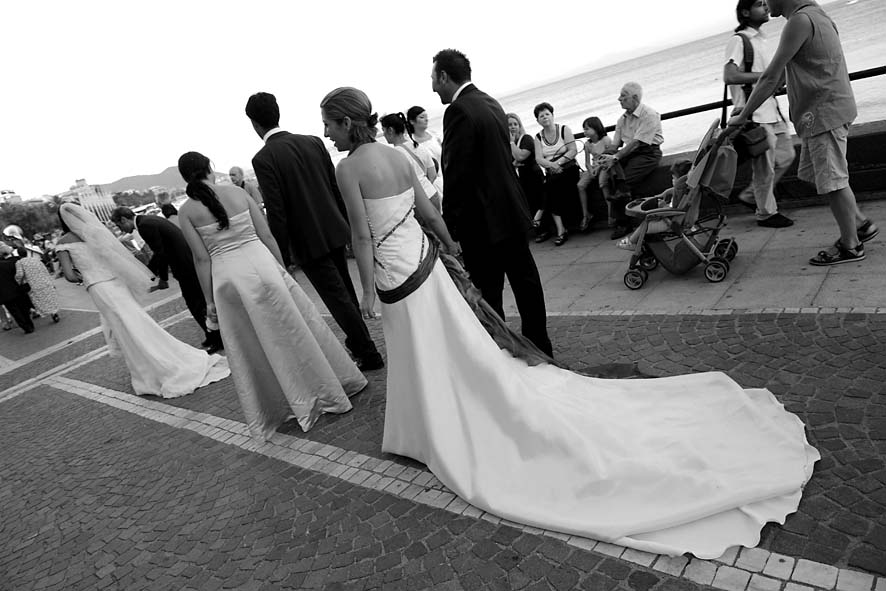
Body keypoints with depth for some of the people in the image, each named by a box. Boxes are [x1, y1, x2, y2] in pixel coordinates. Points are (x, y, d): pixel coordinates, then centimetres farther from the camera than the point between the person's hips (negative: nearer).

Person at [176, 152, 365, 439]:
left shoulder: (186, 210, 0)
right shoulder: (237, 192, 2)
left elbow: (202, 258, -2)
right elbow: (266, 235, 2)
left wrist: (209, 300, 4)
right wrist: (282, 270, 11)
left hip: (226, 277, 0)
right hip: (260, 265, 0)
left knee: (249, 349, 12)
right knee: (294, 330, 12)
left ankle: (267, 414, 26)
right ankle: (325, 390, 24)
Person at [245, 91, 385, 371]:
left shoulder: (263, 159, -15)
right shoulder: (313, 142, 2)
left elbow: (276, 213, -16)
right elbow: (336, 186, 7)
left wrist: (283, 258, -9)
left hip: (309, 241, -6)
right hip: (335, 230, 7)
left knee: (338, 298, 4)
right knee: (345, 290, 22)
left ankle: (368, 354, 11)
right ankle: (358, 338, 40)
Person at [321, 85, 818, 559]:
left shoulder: (349, 168, -14)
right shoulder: (396, 156, 8)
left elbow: (363, 236, -16)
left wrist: (369, 292, -10)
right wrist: (450, 245, 26)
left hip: (399, 282, -7)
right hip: (426, 266, 8)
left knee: (429, 369, 8)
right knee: (465, 354, 15)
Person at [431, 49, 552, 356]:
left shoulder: (459, 111, -16)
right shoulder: (491, 103, 12)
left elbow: (456, 176, -20)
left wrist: (449, 227, -13)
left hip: (484, 222, -9)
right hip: (512, 213, 9)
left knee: (487, 296, 2)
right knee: (525, 281, 15)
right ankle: (539, 347, 29)